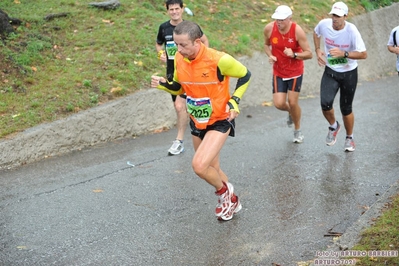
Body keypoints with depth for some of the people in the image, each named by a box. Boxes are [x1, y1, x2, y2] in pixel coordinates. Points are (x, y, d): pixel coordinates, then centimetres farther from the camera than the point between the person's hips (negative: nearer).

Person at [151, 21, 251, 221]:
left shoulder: (219, 60, -25)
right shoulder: (179, 59, -9)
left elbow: (245, 76, -8)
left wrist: (234, 102, -17)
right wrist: (162, 84, -12)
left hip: (220, 121, -6)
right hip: (197, 122, 6)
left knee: (199, 165, -22)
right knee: (211, 169, 17)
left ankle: (224, 192, 10)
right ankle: (232, 201, 43)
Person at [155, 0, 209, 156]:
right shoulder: (164, 28, 2)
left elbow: (205, 41, 9)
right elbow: (158, 44, 19)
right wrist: (161, 54, -1)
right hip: (171, 72, 5)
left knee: (180, 106, -16)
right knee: (179, 107, 14)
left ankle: (179, 142, -9)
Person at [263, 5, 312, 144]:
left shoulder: (297, 31, -21)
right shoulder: (269, 28, -14)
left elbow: (309, 54, -16)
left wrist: (294, 55, -33)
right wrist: (270, 55, -12)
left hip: (295, 71, -2)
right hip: (278, 72, 2)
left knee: (292, 102, 0)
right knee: (279, 104, -6)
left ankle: (297, 130, 27)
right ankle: (291, 113, 33)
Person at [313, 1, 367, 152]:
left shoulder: (351, 30, -23)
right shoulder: (324, 24, -13)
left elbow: (363, 54, -21)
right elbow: (316, 33, 13)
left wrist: (344, 53, -33)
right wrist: (318, 50, 0)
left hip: (349, 73, -2)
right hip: (330, 72, 2)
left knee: (346, 108, 8)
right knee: (325, 103, -18)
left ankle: (349, 137, 35)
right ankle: (333, 126, 16)